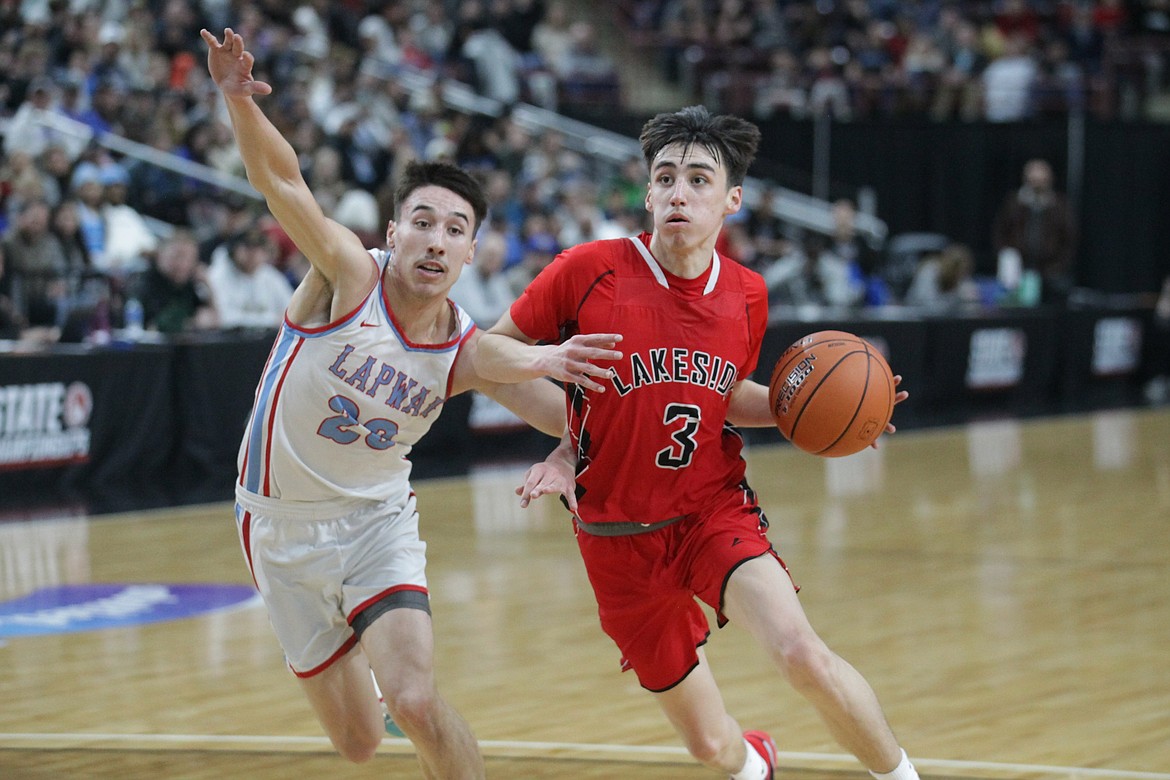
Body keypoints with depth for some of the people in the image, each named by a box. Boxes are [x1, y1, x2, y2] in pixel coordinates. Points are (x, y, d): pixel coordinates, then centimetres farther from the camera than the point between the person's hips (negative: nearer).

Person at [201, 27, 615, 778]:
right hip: (282, 525, -1)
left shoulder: (471, 353, -11)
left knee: (418, 701, -25)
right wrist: (240, 103, -54)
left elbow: (571, 415, -4)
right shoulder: (350, 276, -20)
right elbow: (282, 181, -35)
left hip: (376, 519, 1)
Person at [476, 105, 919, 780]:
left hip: (716, 510, 1)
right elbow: (487, 351, -3)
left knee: (802, 654, -29)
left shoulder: (746, 296, -1)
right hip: (620, 538, -1)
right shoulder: (591, 271, -12)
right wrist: (544, 358, -24)